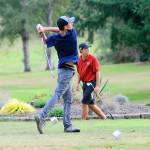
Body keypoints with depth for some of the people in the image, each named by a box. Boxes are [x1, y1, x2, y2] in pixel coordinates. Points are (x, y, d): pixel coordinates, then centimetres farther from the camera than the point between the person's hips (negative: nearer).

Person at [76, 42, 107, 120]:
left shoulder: (93, 58, -11)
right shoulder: (79, 59, 7)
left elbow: (97, 72, -13)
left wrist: (97, 86, -17)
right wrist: (78, 84, 11)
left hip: (92, 83, -7)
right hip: (85, 83, 7)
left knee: (85, 102, -10)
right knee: (90, 103, 12)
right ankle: (103, 116, 24)